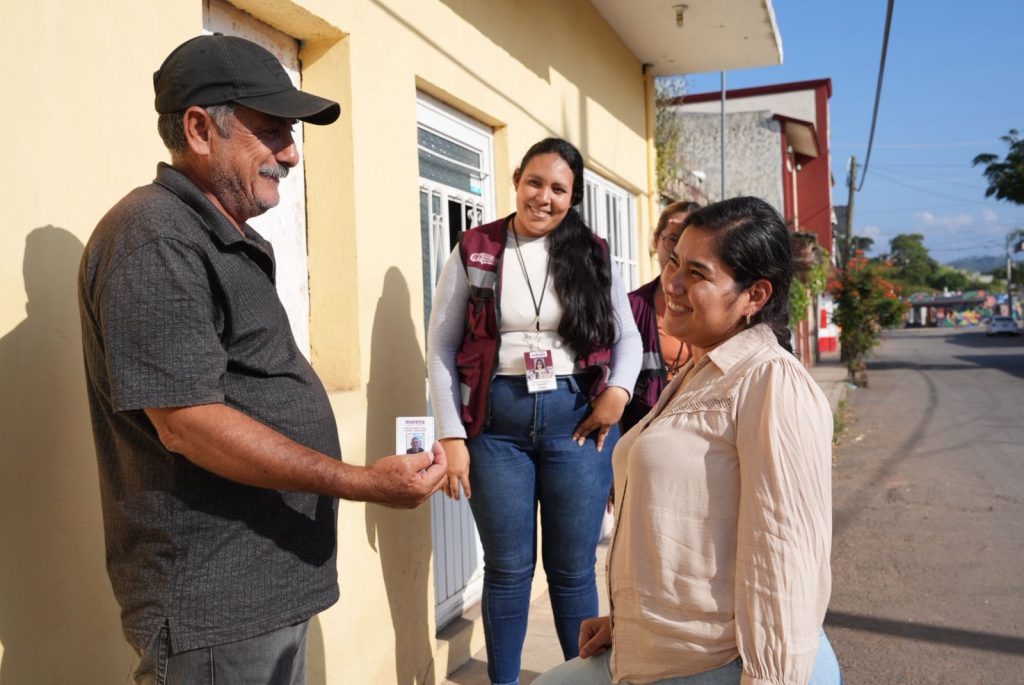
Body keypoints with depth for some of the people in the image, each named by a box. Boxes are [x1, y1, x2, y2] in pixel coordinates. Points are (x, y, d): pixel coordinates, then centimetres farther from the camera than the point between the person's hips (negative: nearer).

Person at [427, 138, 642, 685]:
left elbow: (627, 336, 10)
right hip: (497, 421, -1)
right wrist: (451, 435, -6)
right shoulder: (474, 253, 1)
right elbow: (441, 348, 1)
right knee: (507, 568, 9)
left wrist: (618, 390, -10)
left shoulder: (592, 255, 5)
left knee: (573, 568, 10)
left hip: (576, 418, 1)